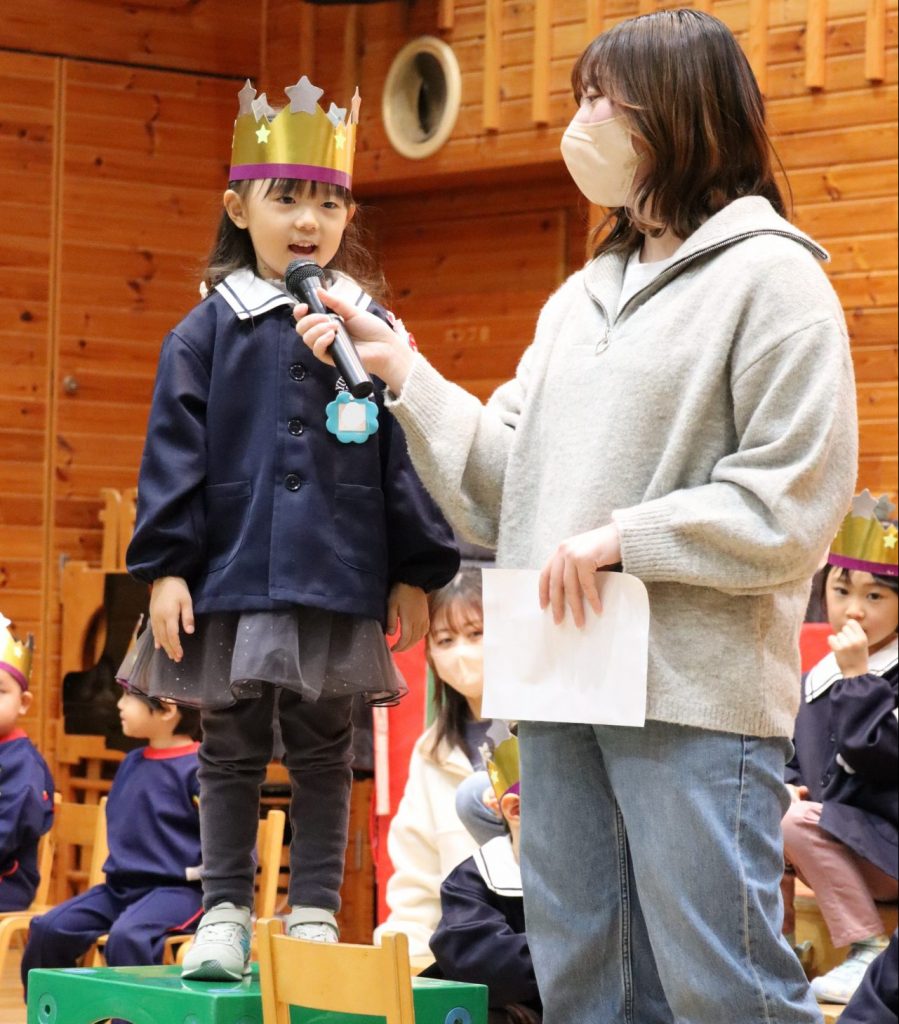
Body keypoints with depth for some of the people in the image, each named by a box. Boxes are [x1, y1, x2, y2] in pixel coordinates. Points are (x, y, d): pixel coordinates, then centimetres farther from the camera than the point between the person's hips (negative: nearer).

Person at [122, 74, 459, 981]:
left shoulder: (372, 329, 4)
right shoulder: (207, 333, 1)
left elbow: (405, 457, 5)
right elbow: (173, 455, 0)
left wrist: (415, 573, 3)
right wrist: (166, 569, -6)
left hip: (339, 588, 0)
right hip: (231, 582, 0)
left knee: (323, 756, 8)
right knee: (232, 754, 8)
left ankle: (314, 916, 15)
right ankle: (225, 915, 16)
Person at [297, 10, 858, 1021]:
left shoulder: (770, 275, -5)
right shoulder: (583, 296, 18)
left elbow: (791, 507, -12)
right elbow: (502, 484, 15)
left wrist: (621, 538, -15)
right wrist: (400, 369, 9)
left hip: (695, 693, -8)